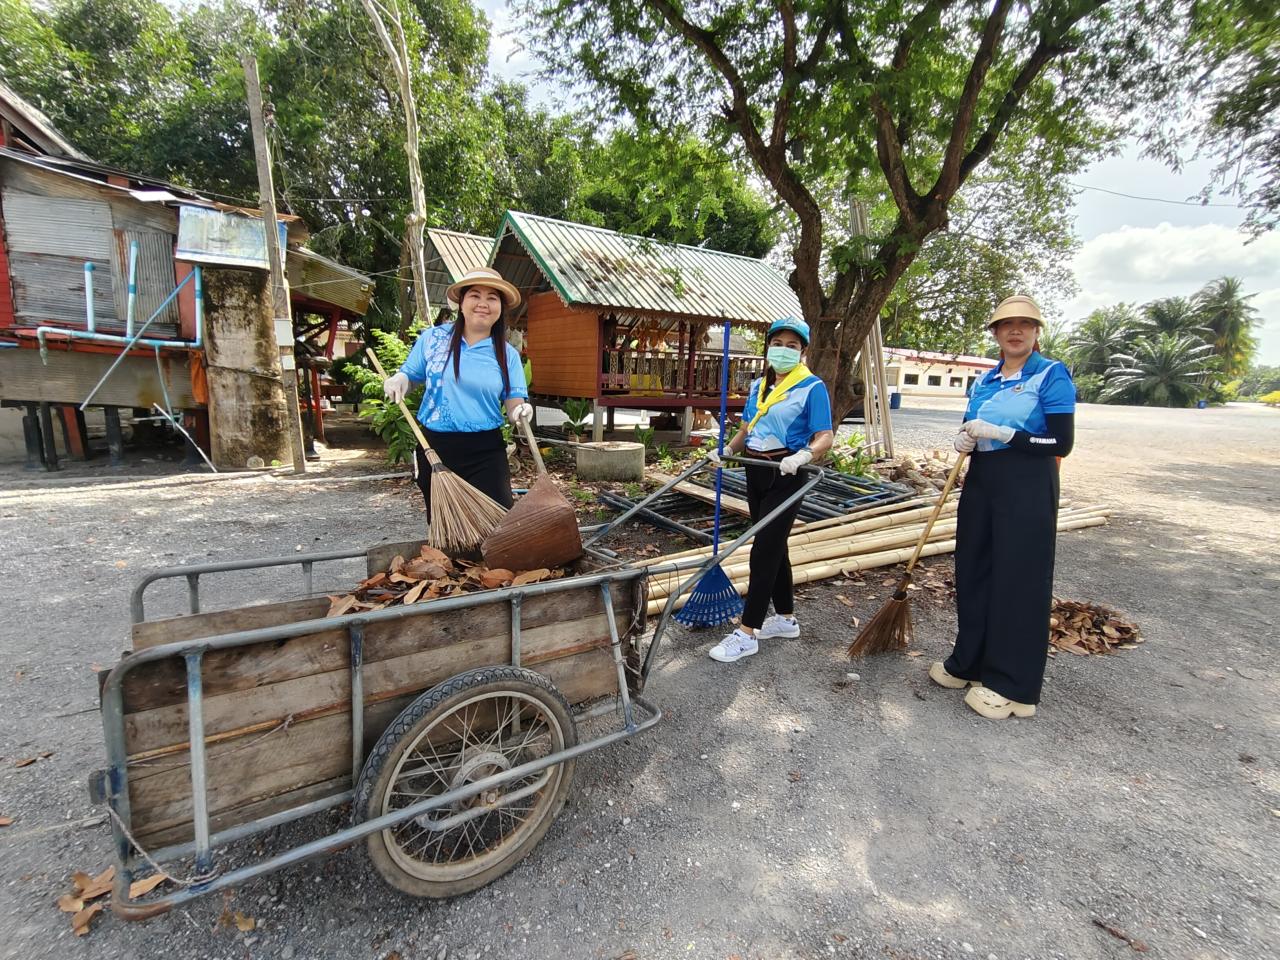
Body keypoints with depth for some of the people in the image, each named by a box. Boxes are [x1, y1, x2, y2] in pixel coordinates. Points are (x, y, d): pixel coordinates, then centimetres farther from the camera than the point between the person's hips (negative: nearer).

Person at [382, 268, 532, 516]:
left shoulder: (507, 354, 1)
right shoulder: (432, 337, 2)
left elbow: (514, 402, 0)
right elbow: (409, 375, 12)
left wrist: (520, 412, -24)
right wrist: (398, 380, -11)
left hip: (485, 452, -1)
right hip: (433, 447, 2)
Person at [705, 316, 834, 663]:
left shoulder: (812, 387, -8)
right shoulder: (757, 386, 12)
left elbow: (825, 437, -14)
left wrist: (802, 456, -33)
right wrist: (726, 450, -1)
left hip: (785, 475, -7)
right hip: (755, 472, 7)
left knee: (764, 550, -7)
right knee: (773, 546, 15)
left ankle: (746, 633, 1)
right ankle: (786, 618, 30)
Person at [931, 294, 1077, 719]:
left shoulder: (1052, 376, -6)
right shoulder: (984, 381, 12)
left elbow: (1061, 442, -13)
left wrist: (999, 433, -21)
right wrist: (965, 441, -6)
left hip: (1027, 487, -6)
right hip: (981, 482, 6)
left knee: (1019, 580, 0)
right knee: (973, 571, 11)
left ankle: (1012, 685, 14)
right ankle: (970, 662, 28)